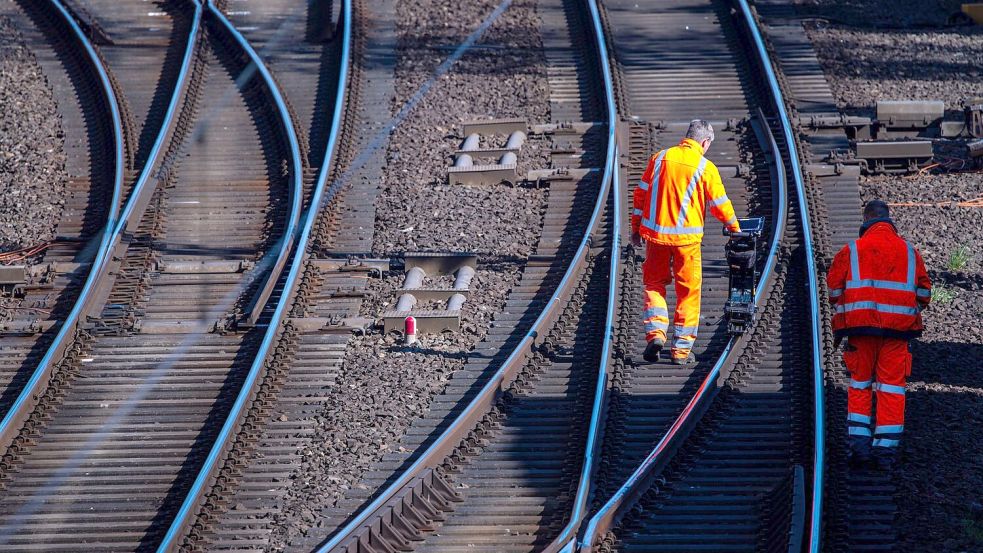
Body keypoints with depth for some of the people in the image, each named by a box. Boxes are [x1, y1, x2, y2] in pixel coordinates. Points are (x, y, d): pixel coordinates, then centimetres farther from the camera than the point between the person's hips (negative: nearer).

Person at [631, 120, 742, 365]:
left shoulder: (660, 158, 3)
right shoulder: (705, 168, -6)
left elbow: (641, 193, 7)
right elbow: (720, 204, 1)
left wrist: (635, 227, 16)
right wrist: (734, 228, 18)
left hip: (655, 233, 3)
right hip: (687, 238, -2)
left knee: (654, 283, 18)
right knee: (688, 292, 8)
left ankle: (655, 331, -3)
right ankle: (681, 349, 10)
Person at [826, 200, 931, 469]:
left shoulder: (851, 250, 2)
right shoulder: (909, 251, 7)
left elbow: (834, 289, 3)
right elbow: (923, 292, 9)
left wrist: (840, 316, 16)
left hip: (861, 326, 0)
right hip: (898, 328, 0)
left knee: (859, 384, 11)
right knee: (892, 386, 3)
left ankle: (858, 442, 3)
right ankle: (886, 447, -1)